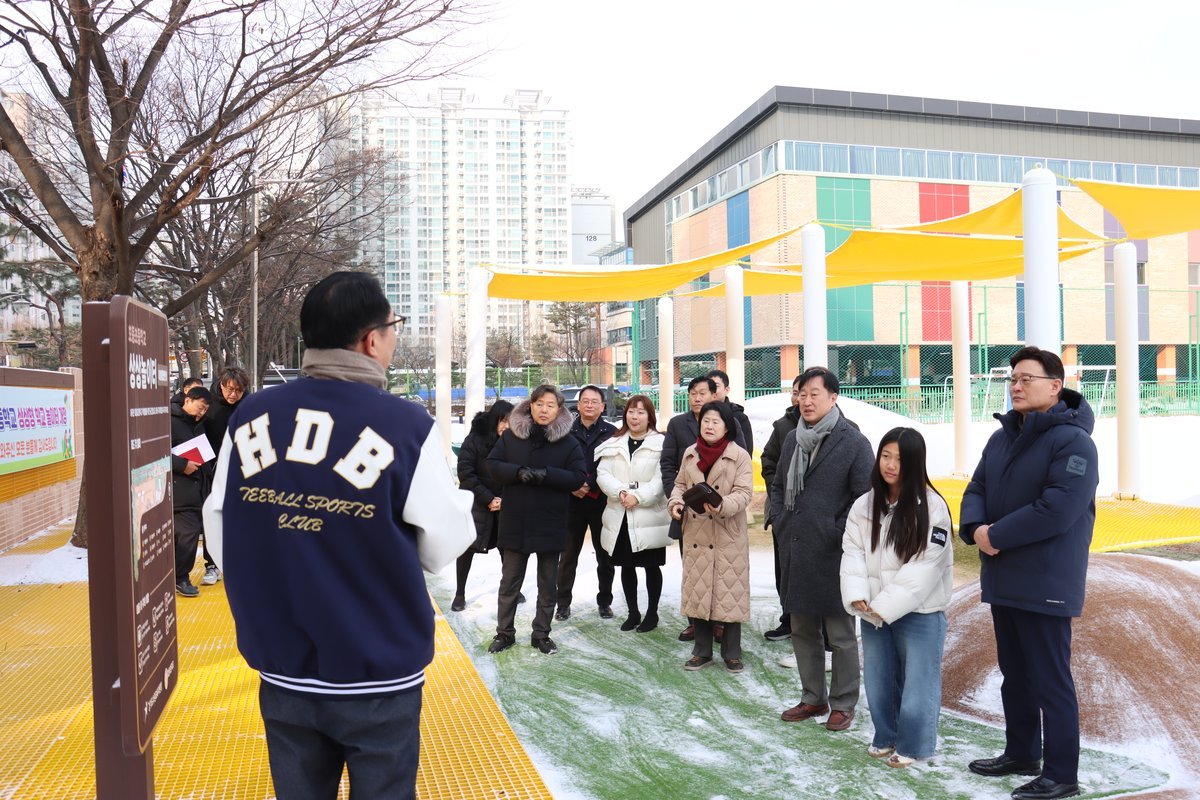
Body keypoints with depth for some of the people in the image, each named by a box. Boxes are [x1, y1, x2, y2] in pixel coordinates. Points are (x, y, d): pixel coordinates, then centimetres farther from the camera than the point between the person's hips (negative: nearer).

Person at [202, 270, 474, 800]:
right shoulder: (406, 426, -17)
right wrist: (460, 499, 11)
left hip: (282, 673, 4)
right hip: (378, 678, -3)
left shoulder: (247, 417, -5)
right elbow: (443, 548, -9)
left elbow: (221, 541, 3)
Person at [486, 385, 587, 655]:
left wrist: (546, 474, -24)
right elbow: (493, 465, -3)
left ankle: (541, 634, 26)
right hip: (515, 522, 1)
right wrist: (518, 472, -21)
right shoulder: (511, 435, -1)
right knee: (509, 582, 12)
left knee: (548, 585, 12)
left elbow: (579, 477, -10)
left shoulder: (569, 442, -4)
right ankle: (504, 633, 26)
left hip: (550, 524, 0)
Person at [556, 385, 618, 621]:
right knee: (568, 555, 7)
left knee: (605, 555, 9)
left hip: (602, 501, -1)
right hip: (572, 501, 1)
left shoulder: (611, 432, -1)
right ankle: (563, 603, 18)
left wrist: (589, 485, -14)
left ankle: (604, 602, 22)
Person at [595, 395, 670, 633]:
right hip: (620, 517, 4)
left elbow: (661, 478, -12)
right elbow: (602, 473, 2)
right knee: (626, 566, 12)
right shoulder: (613, 444, 10)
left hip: (649, 516, -4)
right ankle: (633, 613, 26)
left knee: (651, 566, 6)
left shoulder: (661, 443, -4)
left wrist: (638, 496, -19)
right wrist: (620, 492, -15)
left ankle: (652, 613, 20)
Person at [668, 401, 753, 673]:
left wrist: (722, 506, -30)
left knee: (729, 591, 2)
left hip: (728, 535, -4)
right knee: (698, 590, 10)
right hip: (696, 533, 4)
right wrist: (676, 502, -6)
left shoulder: (740, 455, -6)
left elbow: (743, 492, -13)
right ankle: (702, 651, 22)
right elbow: (680, 484, 14)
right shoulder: (690, 453, 7)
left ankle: (732, 653, 17)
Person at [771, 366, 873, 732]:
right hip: (795, 551, 7)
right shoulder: (792, 439, 11)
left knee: (841, 635, 6)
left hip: (833, 554, -6)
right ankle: (813, 698, 31)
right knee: (802, 630, 16)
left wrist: (840, 534, -13)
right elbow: (779, 486, 21)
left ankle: (843, 704, 22)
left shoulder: (853, 442, -9)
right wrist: (778, 521, 8)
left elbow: (866, 497, -10)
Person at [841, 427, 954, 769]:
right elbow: (852, 553, 0)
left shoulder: (932, 507, -13)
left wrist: (885, 606, -17)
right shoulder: (864, 505, 3)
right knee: (878, 680, 16)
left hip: (919, 612, -5)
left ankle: (912, 745, 26)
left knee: (916, 683, 6)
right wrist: (858, 597, -16)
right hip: (874, 613, 5)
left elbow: (923, 568, -16)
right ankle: (886, 737, 36)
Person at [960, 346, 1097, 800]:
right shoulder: (1002, 437, 13)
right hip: (1003, 580, 8)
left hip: (1045, 586, -8)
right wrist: (975, 528, -10)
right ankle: (1021, 754, 34)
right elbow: (977, 489, 11)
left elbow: (1057, 509, -24)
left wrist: (997, 535, -18)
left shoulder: (1073, 441, -14)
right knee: (1014, 674, 19)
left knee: (1050, 681, 0)